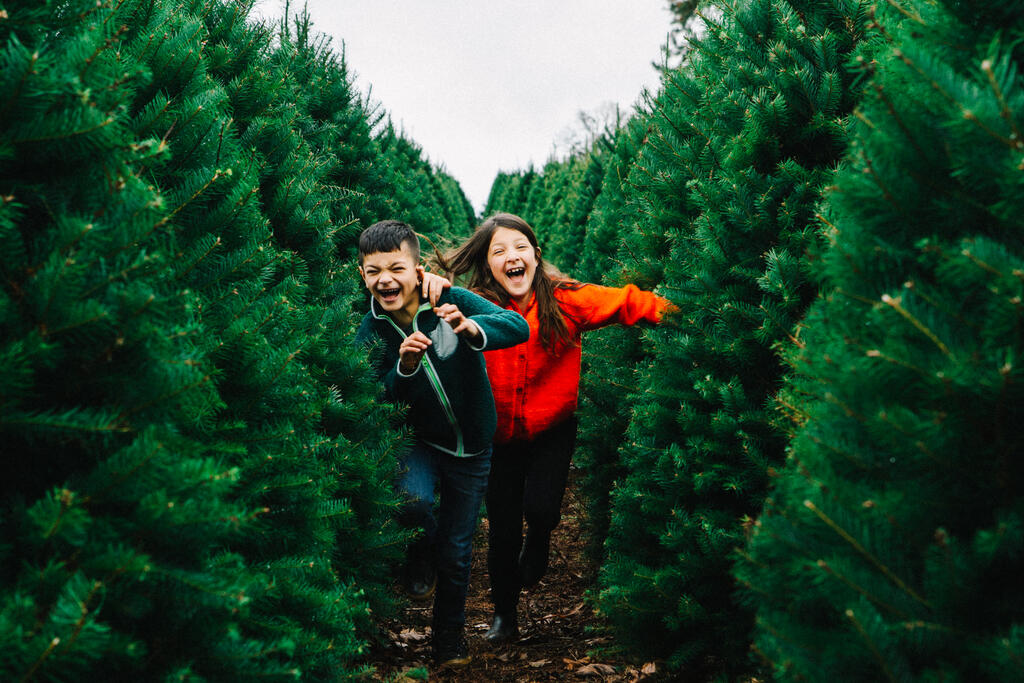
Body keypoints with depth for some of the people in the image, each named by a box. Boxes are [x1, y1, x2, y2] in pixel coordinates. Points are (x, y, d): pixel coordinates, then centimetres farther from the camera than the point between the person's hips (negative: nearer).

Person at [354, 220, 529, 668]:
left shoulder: (453, 302, -19)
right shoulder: (371, 332, -11)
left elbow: (519, 327, -30)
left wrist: (471, 328, -49)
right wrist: (405, 366, -34)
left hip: (472, 448, 0)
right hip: (419, 442, 0)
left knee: (457, 551, 10)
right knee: (412, 501, -32)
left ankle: (449, 640, 36)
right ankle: (421, 563, 5)